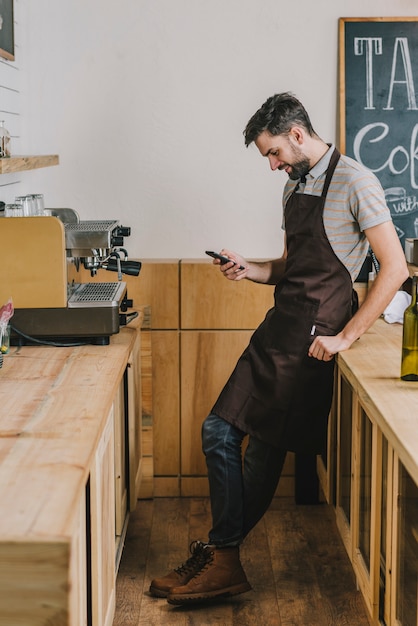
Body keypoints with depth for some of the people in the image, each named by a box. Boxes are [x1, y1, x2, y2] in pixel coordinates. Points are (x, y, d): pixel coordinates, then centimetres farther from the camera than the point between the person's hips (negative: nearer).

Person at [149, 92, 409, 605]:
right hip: (276, 329, 8)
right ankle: (220, 560, 11)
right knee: (219, 432, 3)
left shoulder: (354, 183, -9)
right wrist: (247, 270, 5)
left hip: (313, 338, -8)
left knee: (267, 449, -2)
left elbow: (395, 268, -14)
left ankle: (222, 557, 12)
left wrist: (344, 337, -15)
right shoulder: (294, 185, 17)